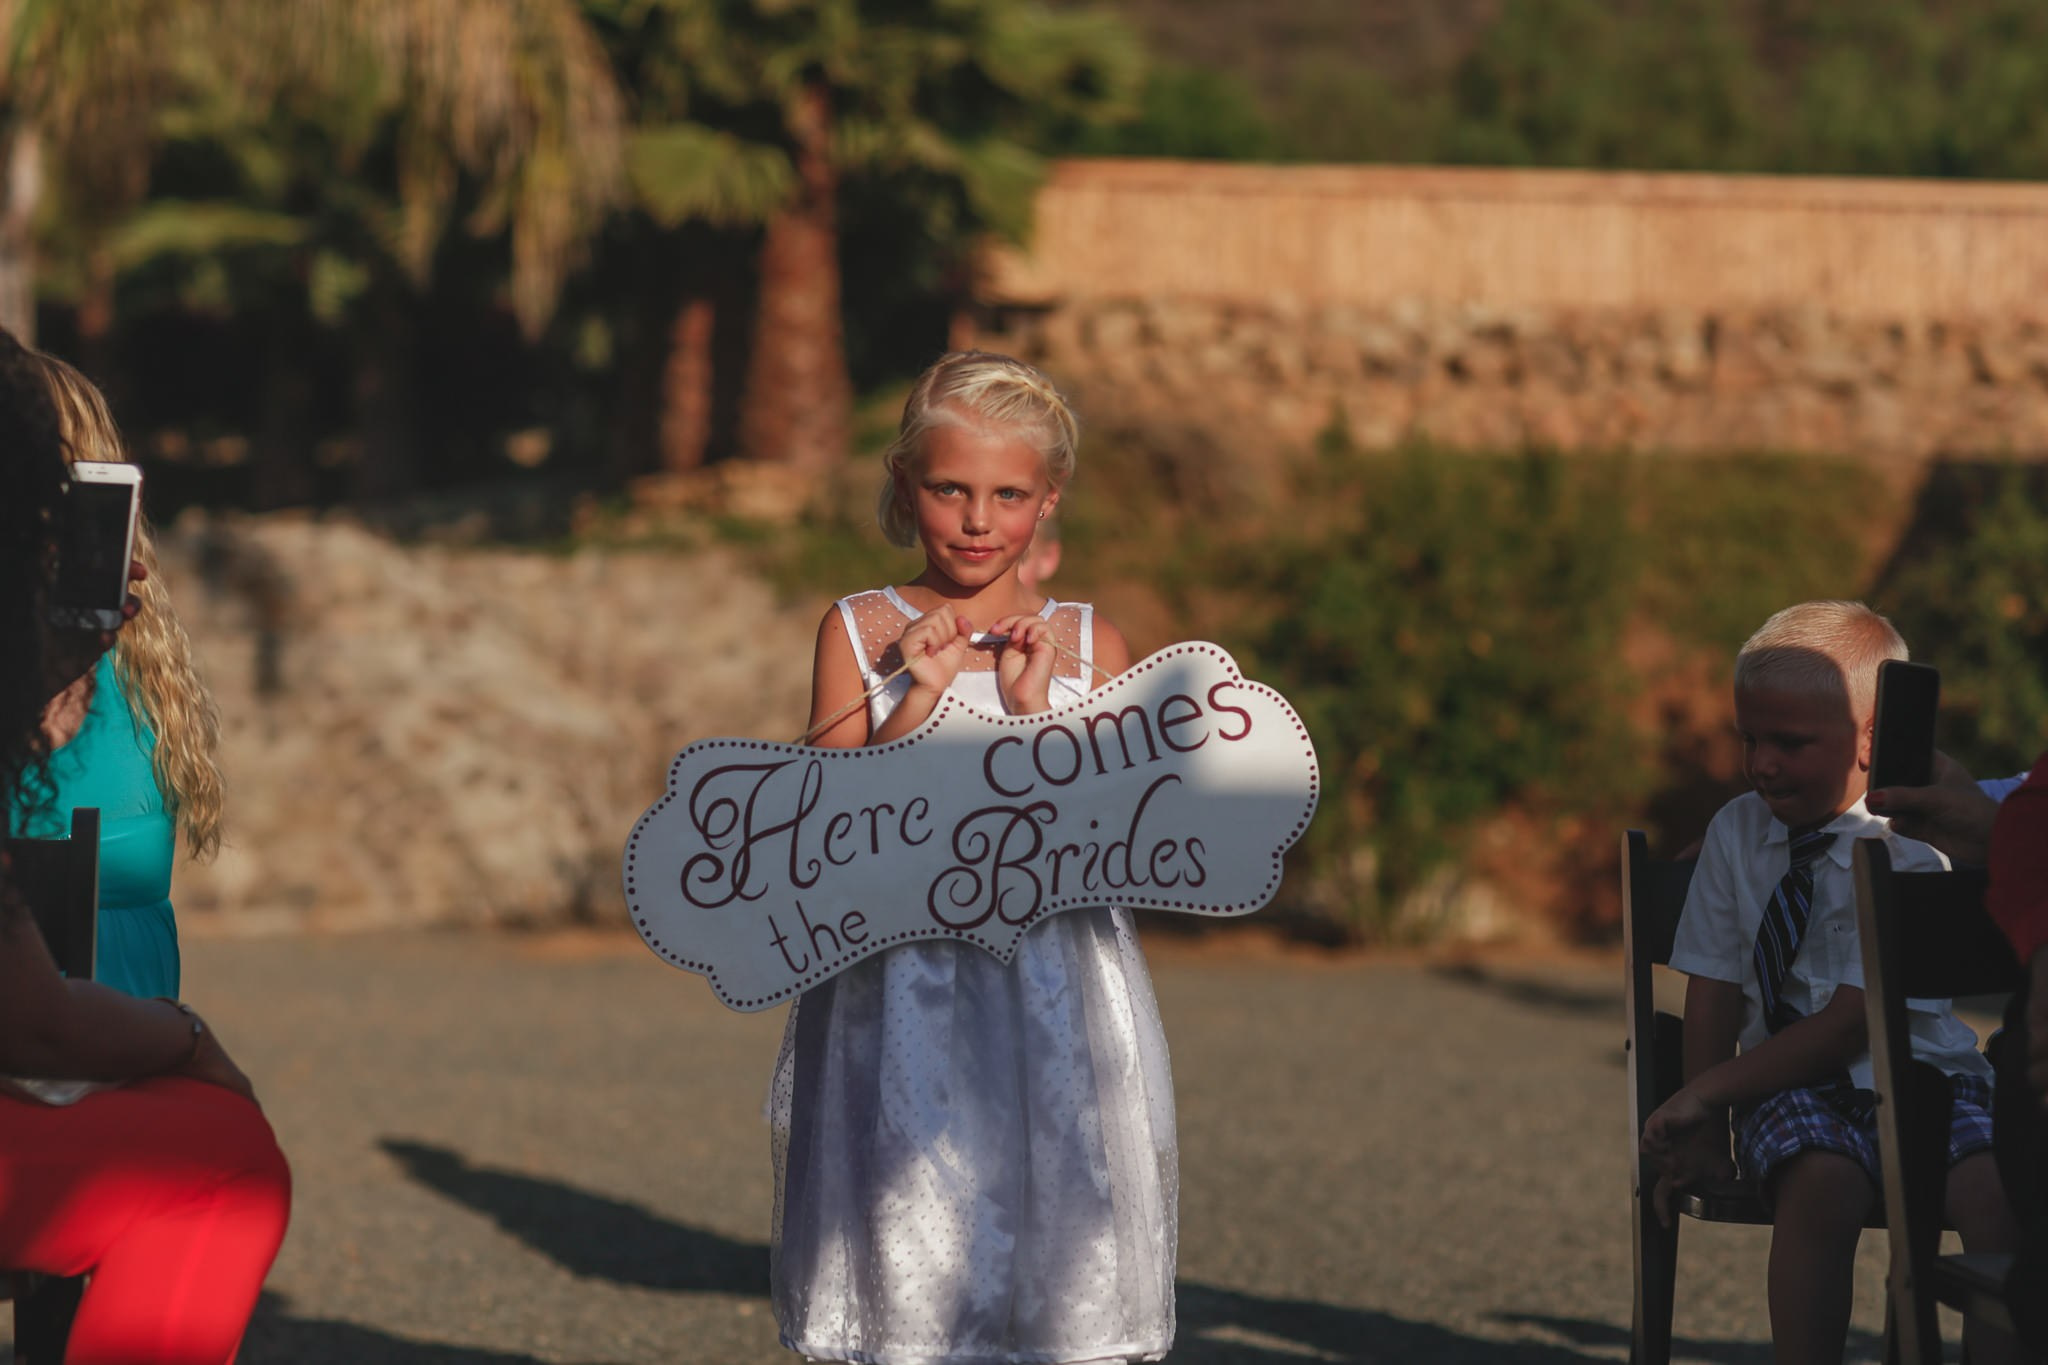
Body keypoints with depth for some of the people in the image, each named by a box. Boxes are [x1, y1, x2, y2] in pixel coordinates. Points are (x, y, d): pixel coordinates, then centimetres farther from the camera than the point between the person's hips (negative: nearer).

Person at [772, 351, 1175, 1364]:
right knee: (903, 1279, -1)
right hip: (901, 996, -1)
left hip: (1053, 1005, 1)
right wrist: (921, 694, -13)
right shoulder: (862, 632, 4)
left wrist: (1036, 709, -10)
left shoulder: (1085, 642, 6)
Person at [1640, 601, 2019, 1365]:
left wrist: (1710, 1089, -16)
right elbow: (1713, 992, 7)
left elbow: (1851, 1023, -14)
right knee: (1822, 1182, -33)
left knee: (1999, 1193, -31)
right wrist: (1707, 1132, -3)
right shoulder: (1737, 832, 5)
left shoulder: (1907, 851, -10)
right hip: (1793, 1088, 2)